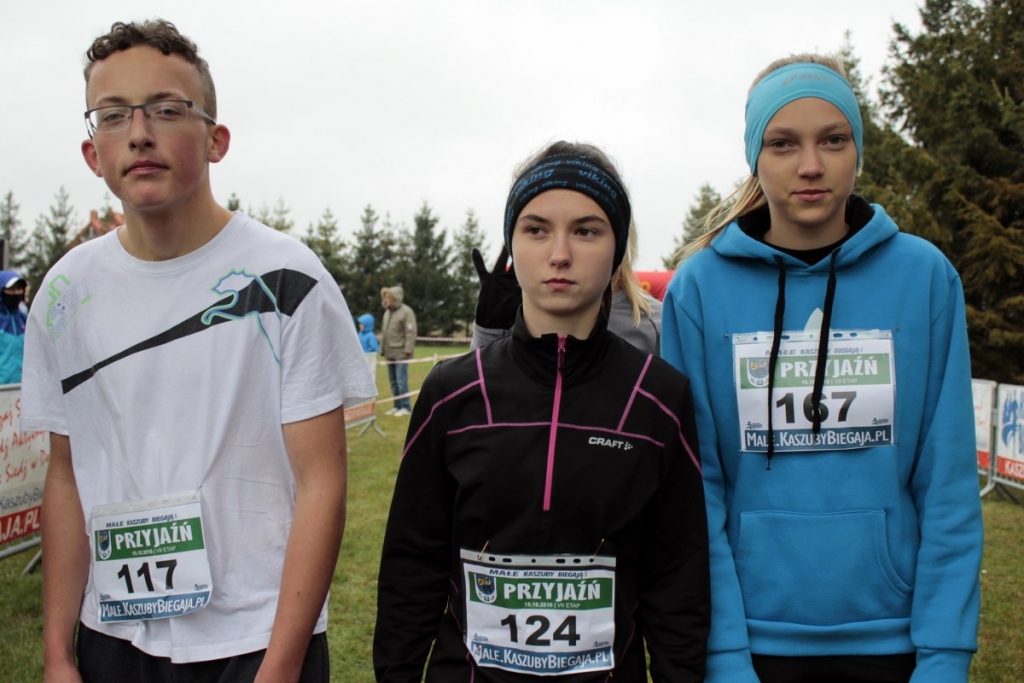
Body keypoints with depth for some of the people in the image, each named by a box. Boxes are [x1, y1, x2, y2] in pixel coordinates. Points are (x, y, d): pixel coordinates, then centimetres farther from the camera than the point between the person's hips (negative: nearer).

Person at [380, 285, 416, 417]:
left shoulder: (406, 311, -9)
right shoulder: (387, 312, 16)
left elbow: (411, 333, -15)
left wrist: (408, 350, -20)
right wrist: (382, 349, 18)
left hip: (401, 353, -8)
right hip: (390, 353, 8)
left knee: (401, 381, -7)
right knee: (393, 381, 10)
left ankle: (405, 407, -1)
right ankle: (398, 406, 17)